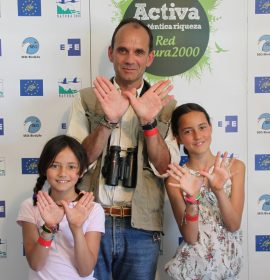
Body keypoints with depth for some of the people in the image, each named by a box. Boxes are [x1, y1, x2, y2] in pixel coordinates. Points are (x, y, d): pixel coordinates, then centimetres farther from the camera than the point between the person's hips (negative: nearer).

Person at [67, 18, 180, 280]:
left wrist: (149, 121, -18)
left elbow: (166, 168, -3)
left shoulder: (164, 103, 3)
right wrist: (109, 121, -21)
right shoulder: (87, 99, 1)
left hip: (141, 228, 1)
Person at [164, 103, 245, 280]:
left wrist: (218, 190, -25)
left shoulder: (234, 167, -5)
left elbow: (234, 225, -10)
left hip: (230, 265, 2)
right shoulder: (177, 179, -9)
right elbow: (190, 237, -13)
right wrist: (192, 199, -27)